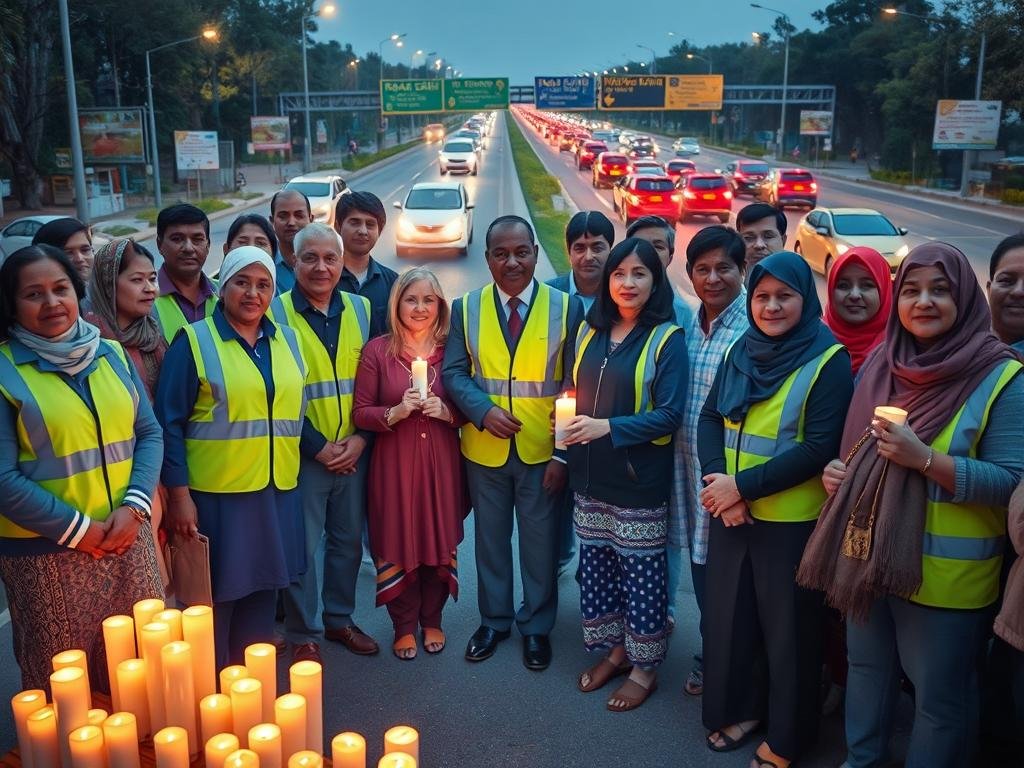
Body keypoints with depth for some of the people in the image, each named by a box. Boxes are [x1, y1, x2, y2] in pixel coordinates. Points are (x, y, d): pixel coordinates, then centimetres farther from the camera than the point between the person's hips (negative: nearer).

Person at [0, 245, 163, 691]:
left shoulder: (111, 355, 7)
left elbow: (149, 433, 7)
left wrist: (134, 506, -8)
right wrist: (78, 530, -13)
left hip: (130, 539, 4)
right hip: (45, 551, -4)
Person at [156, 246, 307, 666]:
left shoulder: (288, 340, 10)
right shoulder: (194, 342, -5)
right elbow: (169, 423, -8)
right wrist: (178, 493, -12)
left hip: (277, 493, 5)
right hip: (215, 495, -4)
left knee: (262, 592, 14)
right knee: (215, 597, 6)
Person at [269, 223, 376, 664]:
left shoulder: (360, 310, 6)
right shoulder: (276, 313, -7)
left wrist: (361, 437, -6)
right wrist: (317, 446, -12)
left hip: (354, 452, 4)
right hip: (302, 454, -4)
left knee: (348, 540, 15)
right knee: (302, 547, 4)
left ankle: (339, 618, 34)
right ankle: (303, 635, 21)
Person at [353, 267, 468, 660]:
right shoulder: (377, 350, -3)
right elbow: (360, 413, -2)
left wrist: (445, 411, -13)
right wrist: (395, 412, -19)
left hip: (441, 462, 2)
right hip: (394, 462, -1)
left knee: (440, 541, 8)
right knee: (397, 544, 3)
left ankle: (431, 620, 29)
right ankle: (404, 625, 24)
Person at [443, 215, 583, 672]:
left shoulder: (566, 308, -4)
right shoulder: (466, 309, 1)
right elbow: (454, 373, 0)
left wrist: (564, 454, -10)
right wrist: (483, 410, -19)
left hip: (542, 451, -1)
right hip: (484, 450, 2)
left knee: (540, 543, 11)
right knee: (491, 539, 16)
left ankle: (536, 626, 31)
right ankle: (494, 620, 35)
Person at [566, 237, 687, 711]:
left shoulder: (666, 339, -9)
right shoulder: (589, 331, 8)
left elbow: (670, 414, -14)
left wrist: (609, 427, -23)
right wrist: (571, 429, -1)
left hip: (639, 480, -5)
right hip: (590, 477, 5)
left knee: (641, 572, 5)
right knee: (595, 564, 13)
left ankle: (644, 667, 22)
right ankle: (614, 650, 32)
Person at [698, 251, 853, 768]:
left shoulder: (829, 361, -12)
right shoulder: (740, 350, 4)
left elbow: (820, 448, -18)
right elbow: (709, 418, 3)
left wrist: (743, 485, -19)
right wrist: (718, 479, -14)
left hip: (791, 520, -5)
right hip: (729, 512, 5)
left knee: (787, 628, 10)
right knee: (728, 616, 16)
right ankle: (738, 709, 38)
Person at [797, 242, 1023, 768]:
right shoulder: (879, 364, 2)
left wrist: (924, 458, -28)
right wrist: (835, 471, -6)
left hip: (946, 572, -5)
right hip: (868, 553, 6)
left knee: (940, 695, 11)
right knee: (866, 668, 24)